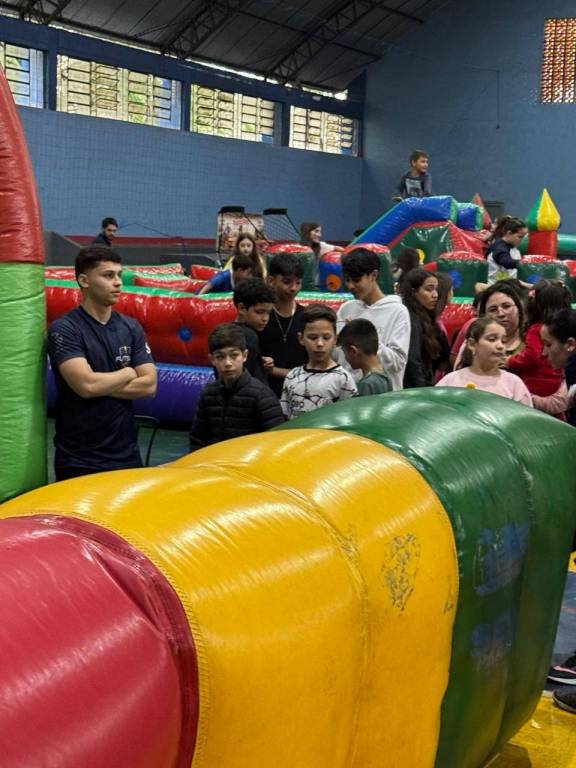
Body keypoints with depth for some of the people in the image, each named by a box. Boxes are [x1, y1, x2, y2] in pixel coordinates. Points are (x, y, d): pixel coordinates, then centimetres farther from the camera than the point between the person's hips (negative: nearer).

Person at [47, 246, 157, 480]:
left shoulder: (131, 327, 4)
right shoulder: (64, 329, -11)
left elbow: (149, 386, -3)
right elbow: (86, 385, -23)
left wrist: (100, 385, -13)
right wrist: (128, 374, -7)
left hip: (126, 454, 5)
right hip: (78, 460, -5)